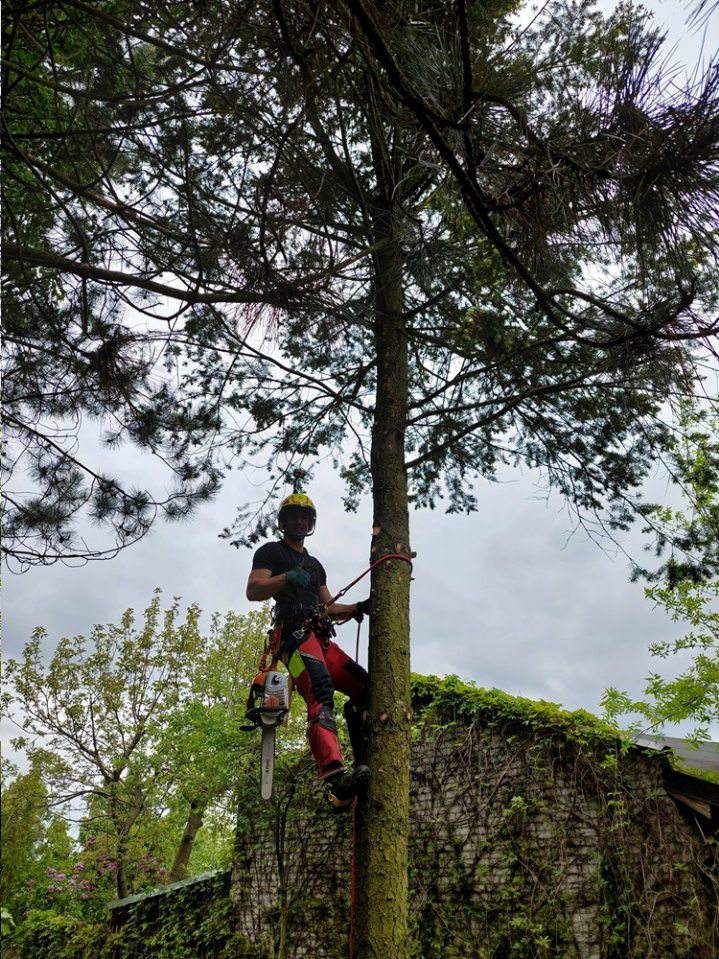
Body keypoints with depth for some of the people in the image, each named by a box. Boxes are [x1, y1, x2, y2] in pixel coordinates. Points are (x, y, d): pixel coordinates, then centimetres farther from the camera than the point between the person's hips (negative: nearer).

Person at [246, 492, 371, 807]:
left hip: (322, 639, 8)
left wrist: (359, 608, 14)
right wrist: (287, 578, -21)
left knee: (366, 687, -3)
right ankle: (336, 780, -43)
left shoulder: (315, 564, 33)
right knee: (320, 693, -29)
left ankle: (363, 767, -2)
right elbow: (253, 591, -5)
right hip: (296, 634, -8)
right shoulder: (271, 551, 11)